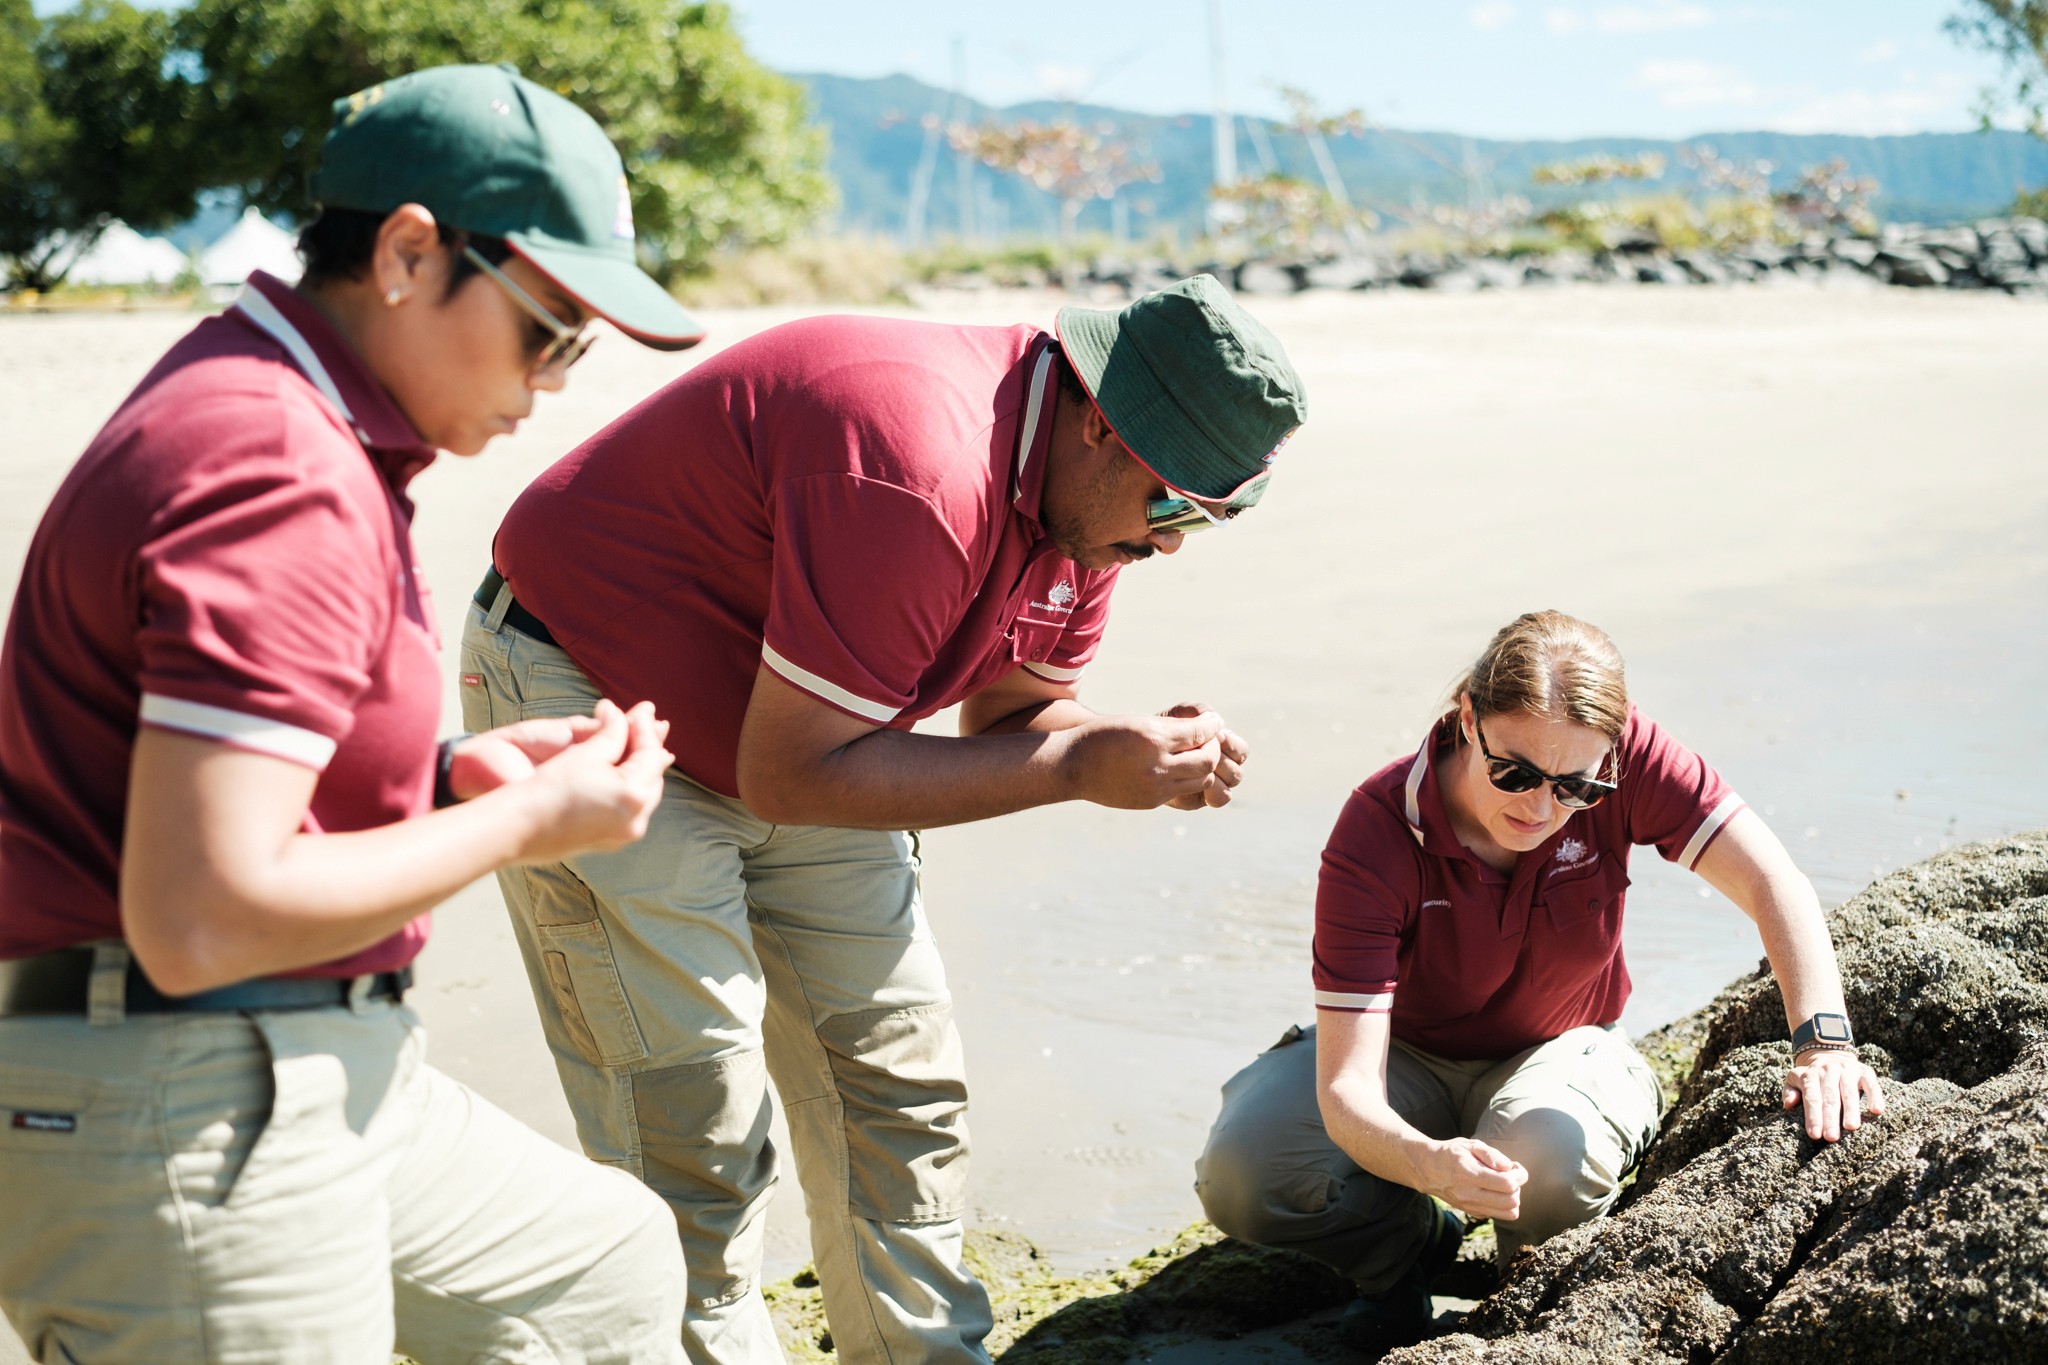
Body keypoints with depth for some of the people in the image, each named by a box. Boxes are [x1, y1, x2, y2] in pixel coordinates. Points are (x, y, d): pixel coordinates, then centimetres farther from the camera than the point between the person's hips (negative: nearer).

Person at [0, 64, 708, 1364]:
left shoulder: (250, 414, 13)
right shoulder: (282, 478, -22)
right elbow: (197, 920, -27)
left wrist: (451, 773, 5)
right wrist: (526, 824, -16)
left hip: (309, 1065, 11)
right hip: (183, 1111, -10)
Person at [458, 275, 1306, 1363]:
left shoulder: (1083, 496, -5)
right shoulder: (917, 479, -35)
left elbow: (1011, 712, 5)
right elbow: (788, 774, -31)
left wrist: (1149, 747, -16)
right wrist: (1080, 765, -29)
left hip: (784, 733, 9)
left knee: (900, 1088, 9)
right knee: (694, 1133, -10)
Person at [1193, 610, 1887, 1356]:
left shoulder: (1623, 762, -26)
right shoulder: (1376, 833, -31)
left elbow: (1770, 883, -26)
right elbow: (1347, 1087, -36)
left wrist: (1822, 1043, -43)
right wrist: (1428, 1163, -58)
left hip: (1559, 1049, 1)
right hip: (1409, 1054, 0)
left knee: (1550, 1163, -37)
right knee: (1238, 1173, -28)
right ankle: (1406, 1247, 5)